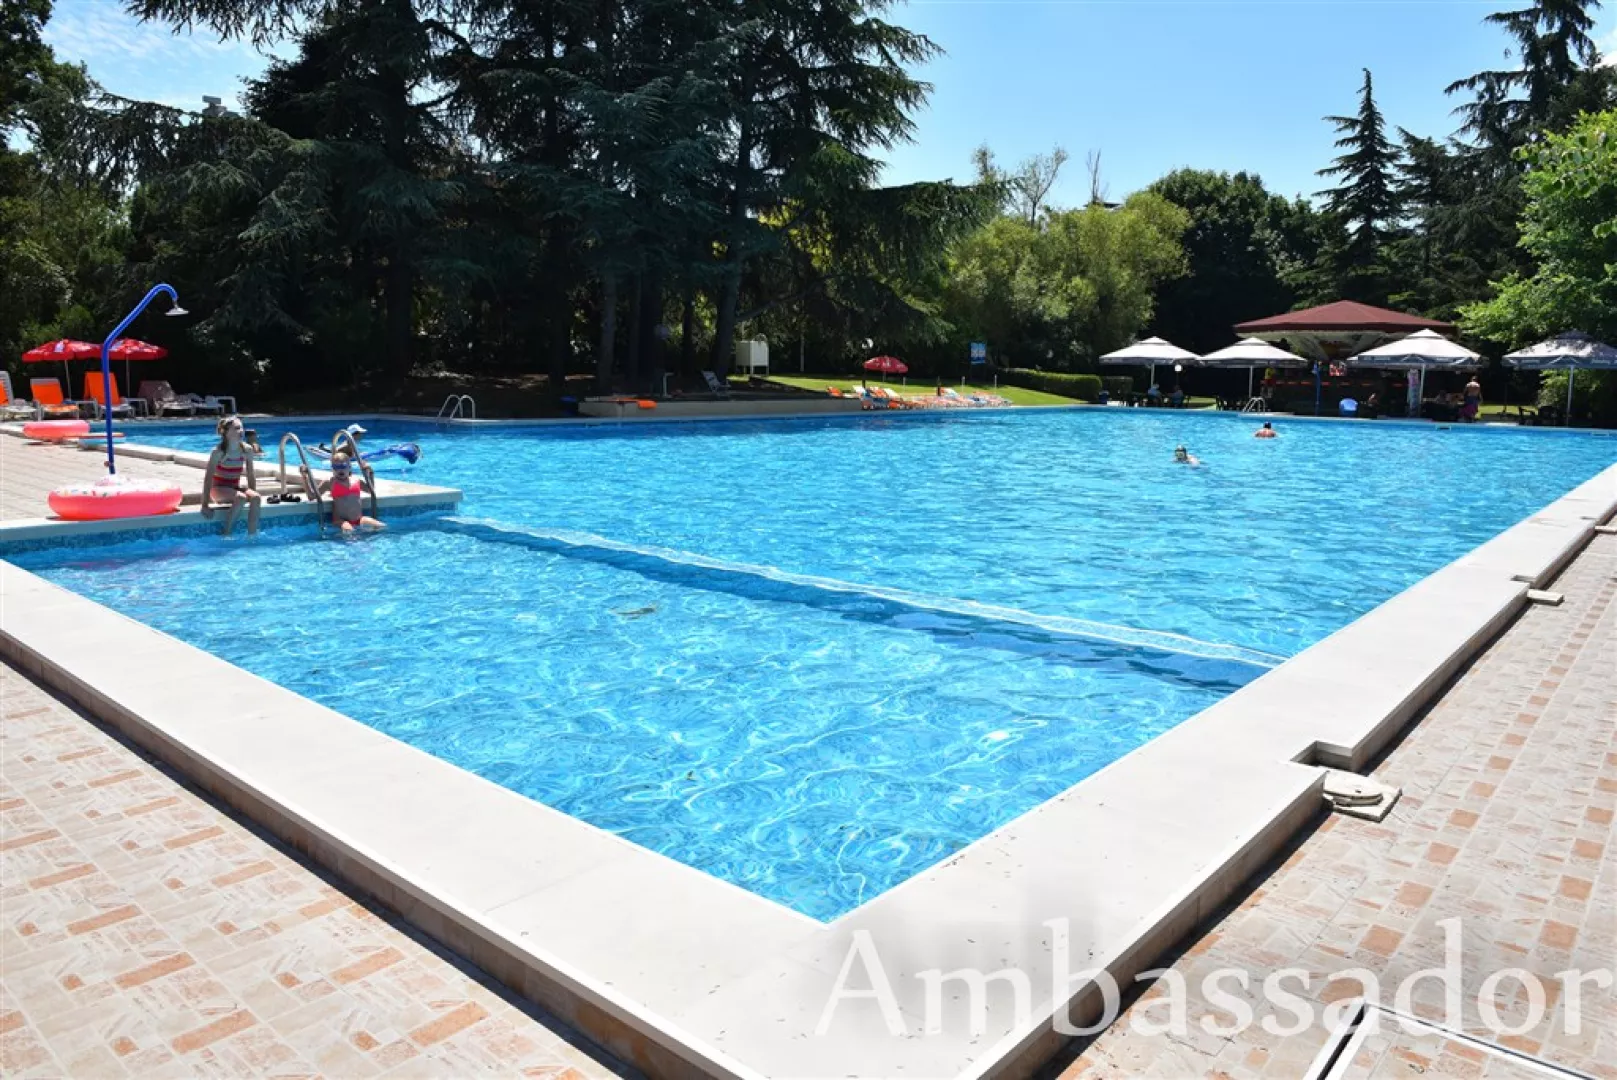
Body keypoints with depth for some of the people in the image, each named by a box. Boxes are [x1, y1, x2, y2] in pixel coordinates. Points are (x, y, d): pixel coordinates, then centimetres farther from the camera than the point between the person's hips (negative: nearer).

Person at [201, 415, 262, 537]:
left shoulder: (246, 450, -4)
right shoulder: (218, 452, -16)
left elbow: (251, 476, 6)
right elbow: (208, 478, -17)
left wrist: (252, 494, 3)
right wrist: (205, 505, -21)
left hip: (236, 487, 4)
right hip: (219, 489, -4)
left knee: (256, 498, -26)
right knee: (241, 498, -33)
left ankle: (252, 535, -22)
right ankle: (226, 534, -21)